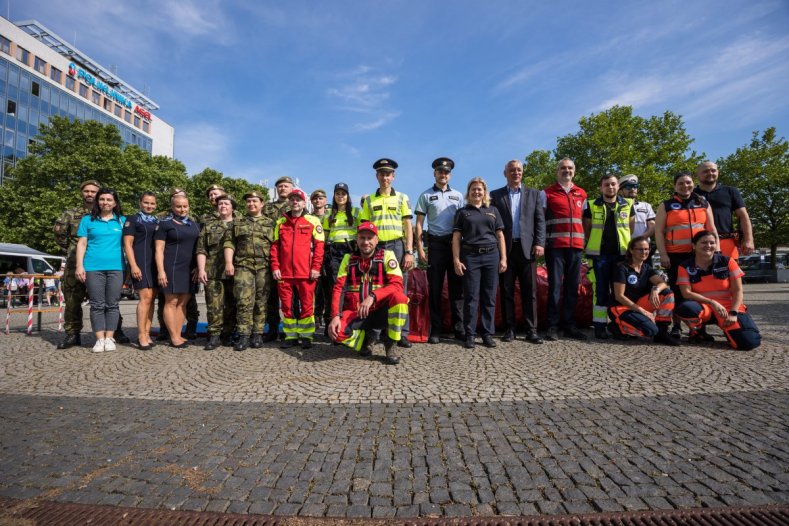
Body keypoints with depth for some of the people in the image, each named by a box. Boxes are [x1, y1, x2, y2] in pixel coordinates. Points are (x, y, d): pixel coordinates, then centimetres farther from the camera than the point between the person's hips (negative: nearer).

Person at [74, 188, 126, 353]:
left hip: (116, 268, 1)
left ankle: (109, 338, 8)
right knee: (97, 305, 0)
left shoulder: (122, 221, 11)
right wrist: (79, 266, -2)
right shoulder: (87, 220, 10)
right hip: (93, 267, 0)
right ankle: (100, 339, 5)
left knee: (112, 304, 3)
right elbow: (81, 244, 7)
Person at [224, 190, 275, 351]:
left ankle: (258, 335, 10)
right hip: (243, 266, 0)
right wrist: (228, 262, -4)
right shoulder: (237, 223, 16)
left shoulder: (270, 223, 13)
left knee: (261, 302, 2)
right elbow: (229, 243, 8)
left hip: (264, 267, 0)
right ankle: (244, 336, -1)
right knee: (244, 301, -7)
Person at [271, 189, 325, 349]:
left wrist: (316, 267, -8)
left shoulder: (313, 221, 4)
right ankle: (291, 336, 19)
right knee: (287, 306, 8)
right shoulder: (280, 222, 15)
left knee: (306, 305, 1)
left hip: (306, 272, -3)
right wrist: (275, 267, 2)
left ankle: (306, 336, 12)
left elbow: (319, 246, -1)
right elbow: (275, 246, 12)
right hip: (284, 273, 3)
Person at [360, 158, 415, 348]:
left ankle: (402, 333, 4)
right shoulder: (368, 200, 12)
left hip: (397, 246, -1)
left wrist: (409, 252, -6)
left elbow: (408, 227, 4)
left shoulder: (402, 198, 8)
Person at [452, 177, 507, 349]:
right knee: (471, 298, -2)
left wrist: (503, 258, 4)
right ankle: (470, 335, 5)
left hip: (491, 256, 2)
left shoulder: (493, 211, 16)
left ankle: (488, 334, 12)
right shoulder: (462, 212, 10)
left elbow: (500, 236, 13)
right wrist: (456, 260, -6)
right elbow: (456, 238, 4)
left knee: (489, 297, 4)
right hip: (470, 257, -2)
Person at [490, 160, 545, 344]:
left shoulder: (533, 194, 14)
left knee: (529, 292, 0)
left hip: (527, 247, 1)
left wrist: (539, 243, -5)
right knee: (507, 292, 2)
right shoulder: (495, 195, 10)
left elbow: (540, 220, 7)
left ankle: (531, 330, 5)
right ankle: (509, 329, 10)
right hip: (505, 248, 0)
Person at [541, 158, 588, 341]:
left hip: (576, 246, 4)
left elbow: (585, 219, 22)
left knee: (572, 287, 6)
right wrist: (541, 242, -7)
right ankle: (553, 326, 2)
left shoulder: (581, 194, 16)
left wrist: (584, 240, 11)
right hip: (555, 246, -4)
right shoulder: (547, 193, 4)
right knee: (555, 286, -4)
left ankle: (570, 325, 14)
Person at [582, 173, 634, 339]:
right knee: (601, 291, 0)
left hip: (622, 254, 2)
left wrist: (630, 249, 9)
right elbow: (587, 230, 8)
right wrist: (591, 247, 5)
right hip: (600, 255, -2)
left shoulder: (628, 205, 10)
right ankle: (600, 325, 6)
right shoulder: (591, 205, 4)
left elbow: (632, 229, 15)